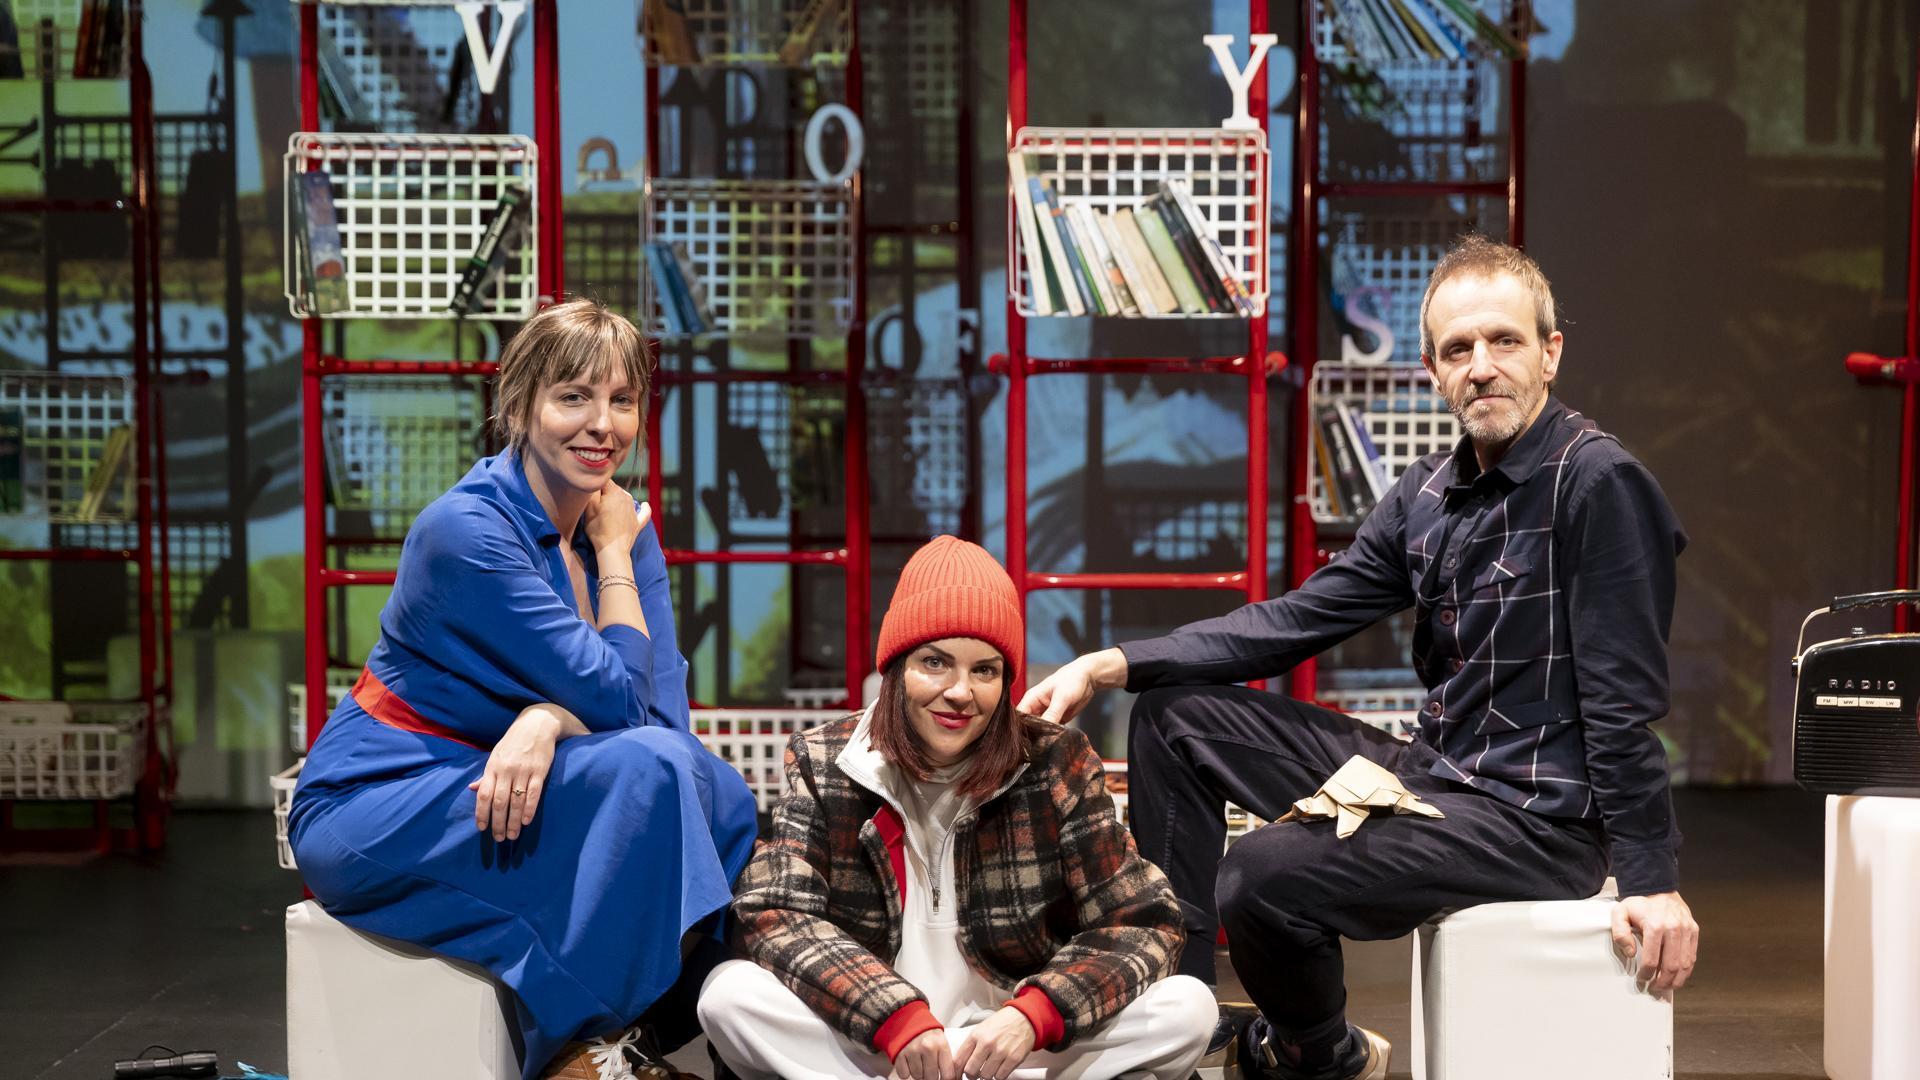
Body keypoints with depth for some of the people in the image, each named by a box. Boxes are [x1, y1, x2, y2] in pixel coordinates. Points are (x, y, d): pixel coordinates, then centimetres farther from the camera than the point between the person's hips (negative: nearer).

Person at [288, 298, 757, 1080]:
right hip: (368, 812, -7)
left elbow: (667, 711, -8)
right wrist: (613, 554, -10)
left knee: (721, 795, -18)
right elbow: (618, 699, -20)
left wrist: (549, 720, -26)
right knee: (645, 768, -27)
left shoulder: (622, 525, 2)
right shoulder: (468, 530, -20)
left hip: (500, 789, 7)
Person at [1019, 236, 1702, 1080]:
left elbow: (1625, 701, -19)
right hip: (1430, 777, 9)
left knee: (1261, 876, -27)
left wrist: (1653, 883, -21)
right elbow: (1298, 619, 8)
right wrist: (1112, 665, 0)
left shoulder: (1598, 484, -16)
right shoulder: (1430, 492, 8)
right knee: (1176, 714, 8)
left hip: (1538, 817, -9)